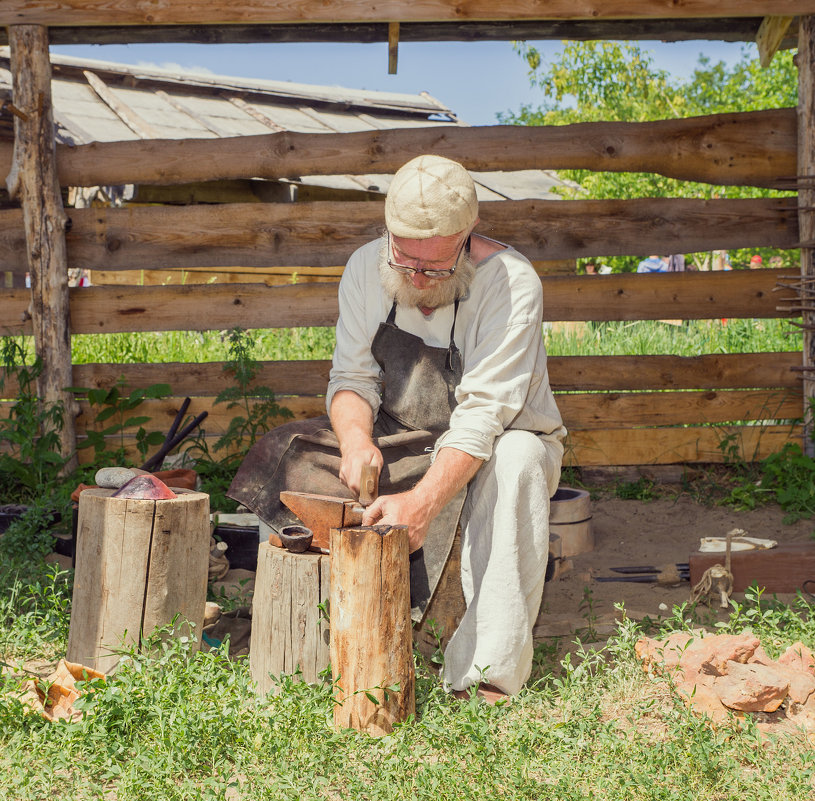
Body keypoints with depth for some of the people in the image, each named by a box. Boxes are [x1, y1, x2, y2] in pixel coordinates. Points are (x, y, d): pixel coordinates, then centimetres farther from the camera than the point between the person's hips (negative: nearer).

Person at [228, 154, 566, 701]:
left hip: (499, 438, -4)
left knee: (515, 463, -38)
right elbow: (352, 378, -5)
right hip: (399, 439, 4)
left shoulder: (511, 282, -24)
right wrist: (356, 438, -29)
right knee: (296, 460, -17)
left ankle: (488, 676, -37)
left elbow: (483, 412, -31)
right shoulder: (366, 268, -8)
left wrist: (423, 502, -45)